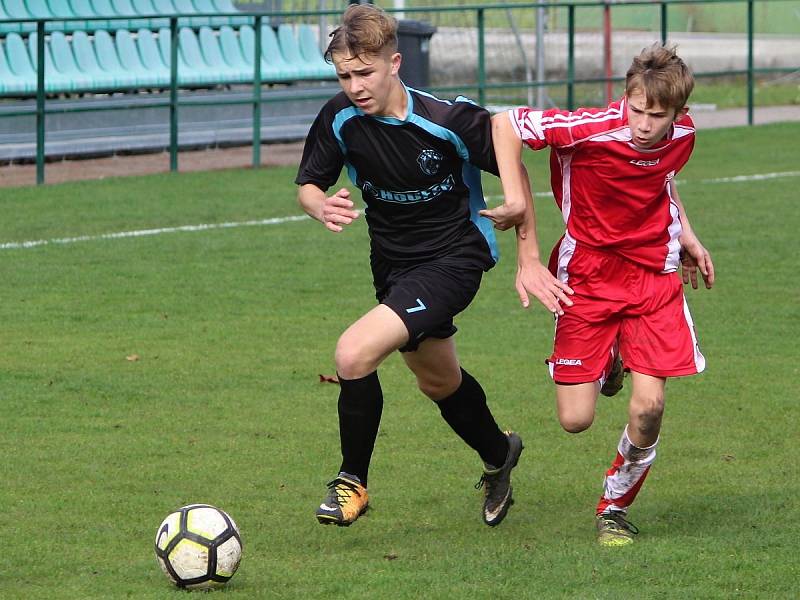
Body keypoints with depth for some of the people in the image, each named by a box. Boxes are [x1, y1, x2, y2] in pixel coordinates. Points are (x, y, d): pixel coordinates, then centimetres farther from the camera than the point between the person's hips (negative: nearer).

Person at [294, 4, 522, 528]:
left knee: (355, 354, -24)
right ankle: (498, 455, 56)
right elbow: (308, 184, 1)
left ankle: (353, 481, -4)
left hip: (454, 257, -6)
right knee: (439, 381, 26)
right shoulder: (340, 119, -12)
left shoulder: (451, 120, -25)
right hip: (392, 264, 6)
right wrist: (321, 206, -24)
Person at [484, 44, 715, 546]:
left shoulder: (682, 134, -9)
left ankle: (616, 508, 14)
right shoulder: (593, 129, -26)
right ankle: (607, 365, 35)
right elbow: (505, 125, -20)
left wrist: (686, 236, 13)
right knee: (576, 420, -3)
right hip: (587, 275, -2)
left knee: (649, 405, -13)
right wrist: (516, 202, -23)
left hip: (654, 273, 2)